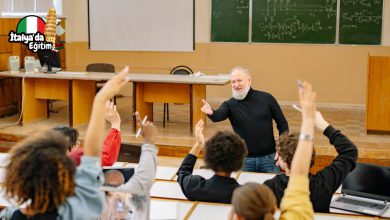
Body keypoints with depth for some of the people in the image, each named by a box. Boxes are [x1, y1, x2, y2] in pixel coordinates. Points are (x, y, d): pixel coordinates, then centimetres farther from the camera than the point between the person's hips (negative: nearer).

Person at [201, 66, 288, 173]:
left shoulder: (266, 98, -1)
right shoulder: (230, 104, -2)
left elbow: (282, 123, 4)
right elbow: (218, 116, -24)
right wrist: (211, 112, -48)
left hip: (269, 157, 0)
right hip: (244, 160, 0)